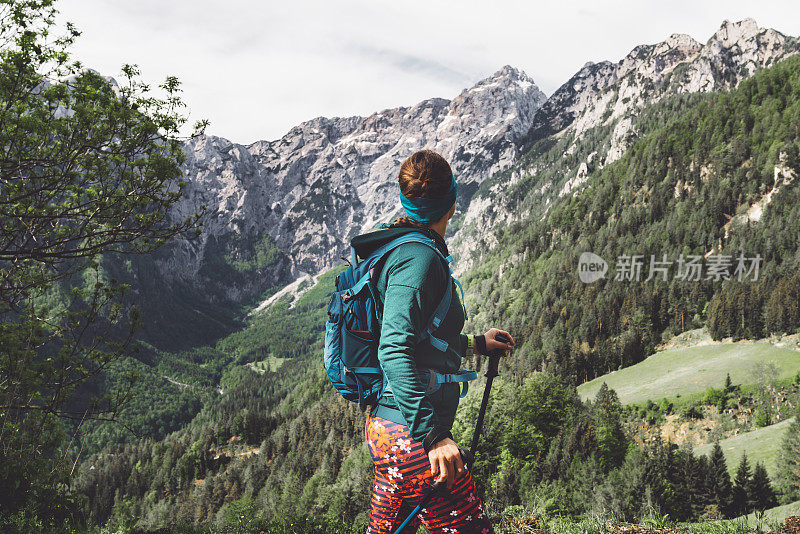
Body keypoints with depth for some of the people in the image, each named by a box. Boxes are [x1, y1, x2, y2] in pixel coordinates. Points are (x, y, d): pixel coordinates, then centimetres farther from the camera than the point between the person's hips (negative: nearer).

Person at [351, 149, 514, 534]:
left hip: (386, 426, 10)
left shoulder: (399, 248, 14)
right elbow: (394, 350, -28)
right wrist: (432, 435, -32)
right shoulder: (419, 257, -17)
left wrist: (474, 344, 32)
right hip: (412, 435, -10)